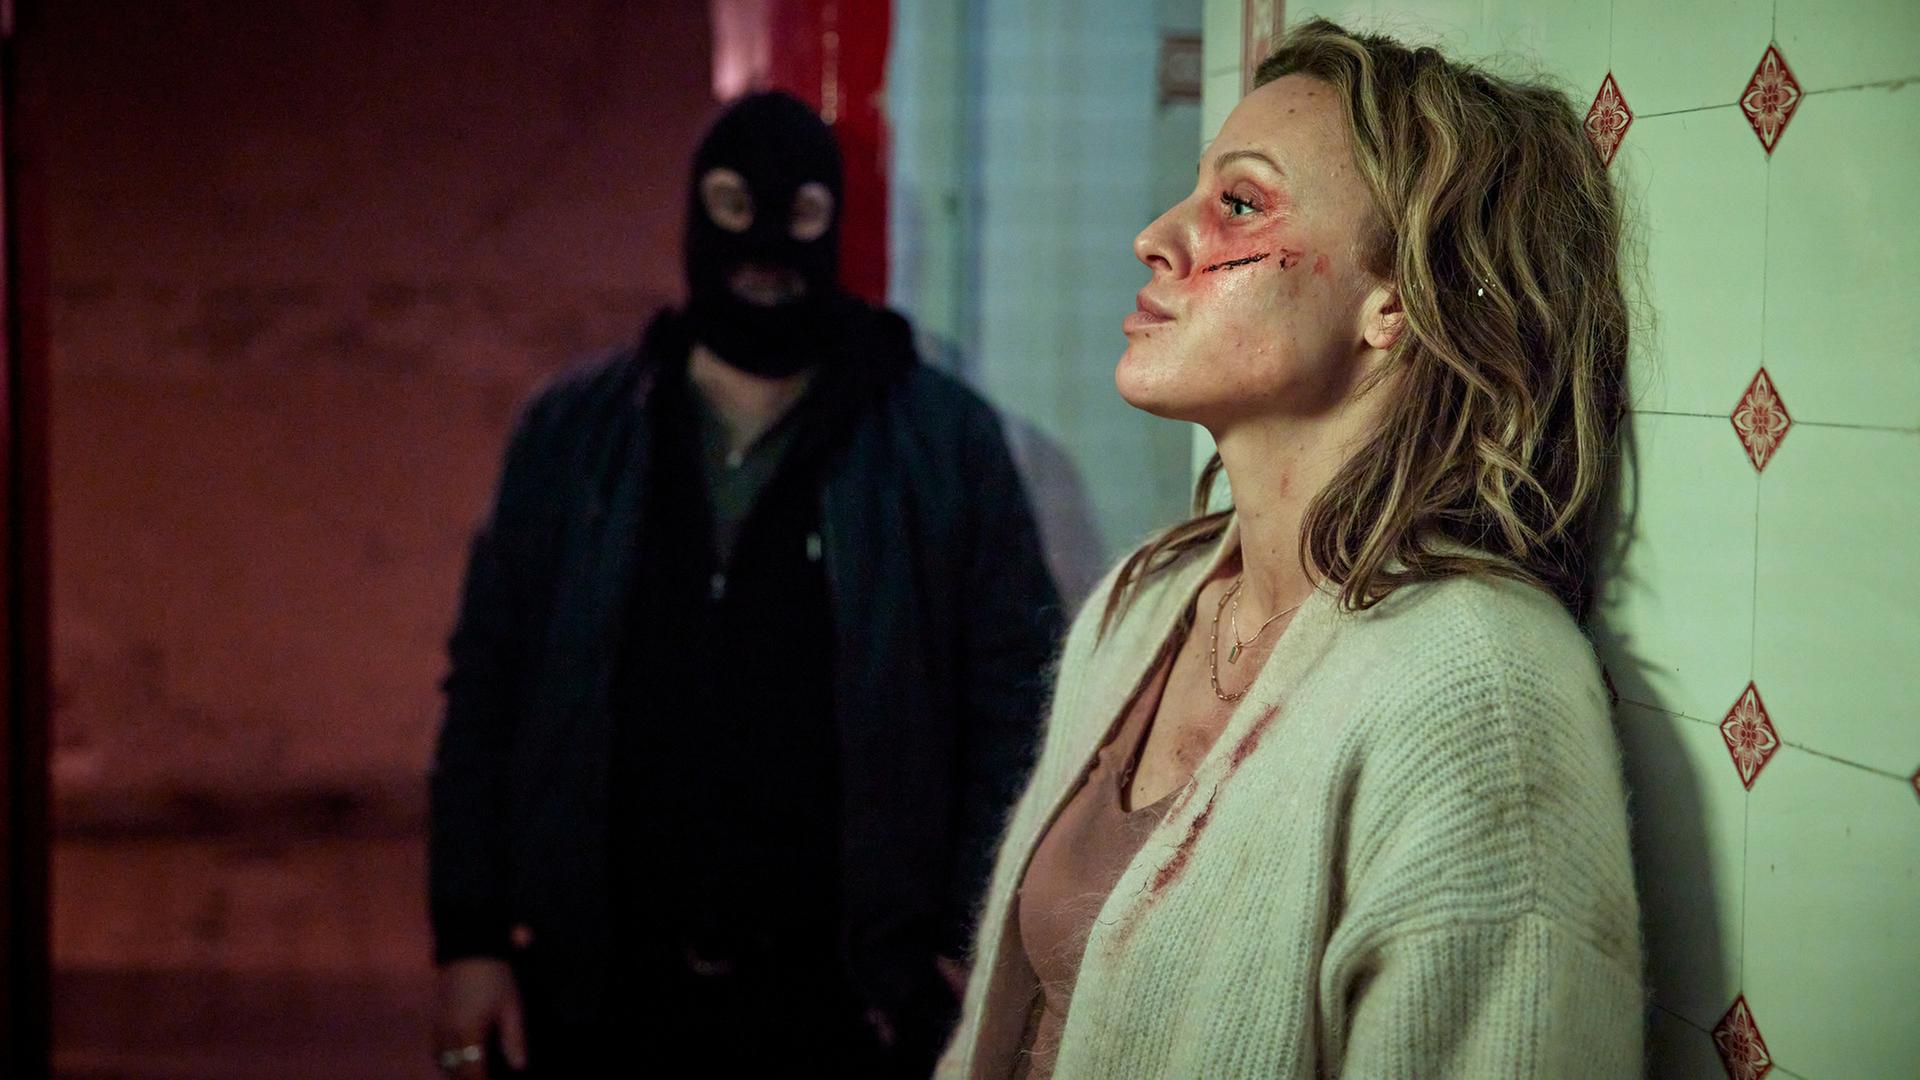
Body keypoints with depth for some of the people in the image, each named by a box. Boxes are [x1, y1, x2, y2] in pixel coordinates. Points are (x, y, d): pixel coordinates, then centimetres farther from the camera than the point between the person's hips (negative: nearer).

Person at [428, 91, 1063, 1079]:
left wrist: (980, 944, -6)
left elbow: (1018, 692, 1)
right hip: (600, 998, 1)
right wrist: (471, 939, 0)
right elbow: (487, 686, 6)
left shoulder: (944, 442, 1)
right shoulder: (573, 433, 5)